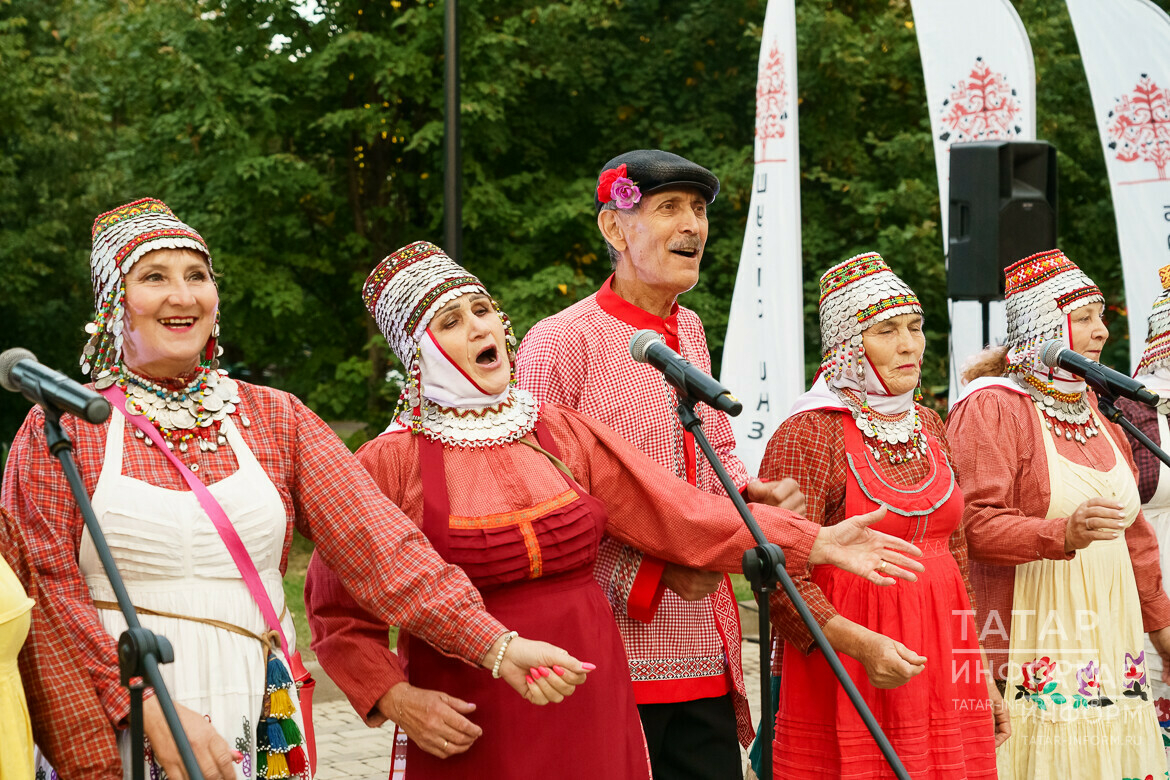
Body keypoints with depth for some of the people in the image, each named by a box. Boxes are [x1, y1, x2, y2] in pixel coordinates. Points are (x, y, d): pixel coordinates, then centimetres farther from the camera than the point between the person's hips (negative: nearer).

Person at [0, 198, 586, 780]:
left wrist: (497, 646, -14)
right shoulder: (60, 428, -1)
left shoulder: (275, 419, 7)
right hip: (116, 731, -2)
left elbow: (381, 545, -2)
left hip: (254, 726, 3)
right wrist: (151, 707, -20)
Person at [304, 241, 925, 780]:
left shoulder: (563, 435, 8)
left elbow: (675, 512, 5)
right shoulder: (388, 465, -4)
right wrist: (396, 700, -14)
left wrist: (815, 542, 0)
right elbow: (337, 612, -1)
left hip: (590, 713, 4)